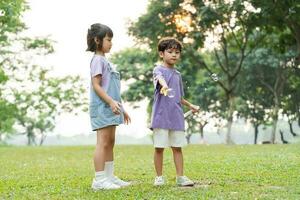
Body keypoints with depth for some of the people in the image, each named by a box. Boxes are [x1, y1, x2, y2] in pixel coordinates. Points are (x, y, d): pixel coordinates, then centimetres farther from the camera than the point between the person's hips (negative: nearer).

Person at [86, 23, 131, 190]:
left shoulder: (106, 61, 20)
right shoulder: (98, 60, -8)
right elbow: (96, 85, -17)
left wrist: (121, 108, 23)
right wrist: (111, 102, -26)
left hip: (111, 108, 10)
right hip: (102, 107, -10)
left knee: (110, 143, 10)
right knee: (103, 142, -10)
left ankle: (109, 176, 15)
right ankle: (99, 179, -8)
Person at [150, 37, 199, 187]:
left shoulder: (177, 74, 15)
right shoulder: (159, 69, -5)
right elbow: (160, 78, -32)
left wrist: (190, 105, 33)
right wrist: (164, 86, -52)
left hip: (176, 116, 5)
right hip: (161, 116, -5)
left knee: (177, 147, 5)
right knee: (159, 147, 1)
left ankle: (180, 177, 10)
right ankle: (159, 177, 12)